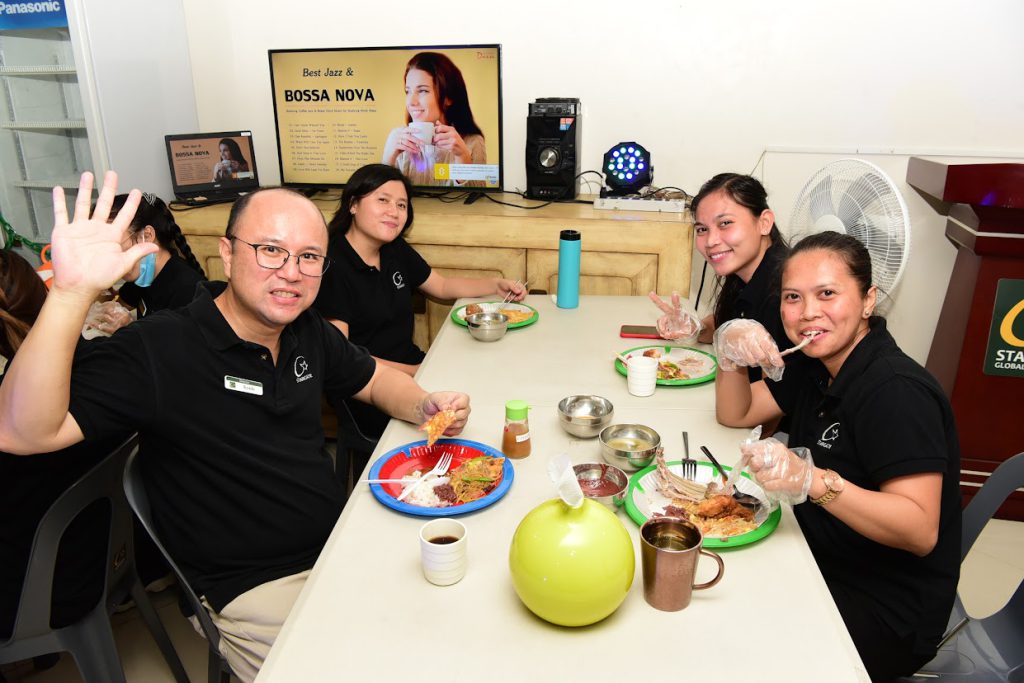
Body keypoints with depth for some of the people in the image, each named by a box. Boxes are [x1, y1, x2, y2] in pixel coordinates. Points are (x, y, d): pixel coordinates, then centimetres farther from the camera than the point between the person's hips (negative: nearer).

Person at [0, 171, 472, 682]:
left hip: (343, 544, 6)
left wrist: (425, 407, -5)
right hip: (252, 589, -6)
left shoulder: (309, 332, 1)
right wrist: (71, 293, -40)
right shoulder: (158, 348, -19)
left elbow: (376, 378, 16)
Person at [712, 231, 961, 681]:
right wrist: (731, 354, -12)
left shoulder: (896, 392, -24)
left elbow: (921, 531, -28)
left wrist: (814, 481, -43)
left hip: (887, 610, -7)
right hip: (820, 563, 8)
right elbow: (736, 415, 7)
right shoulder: (815, 365, 2)